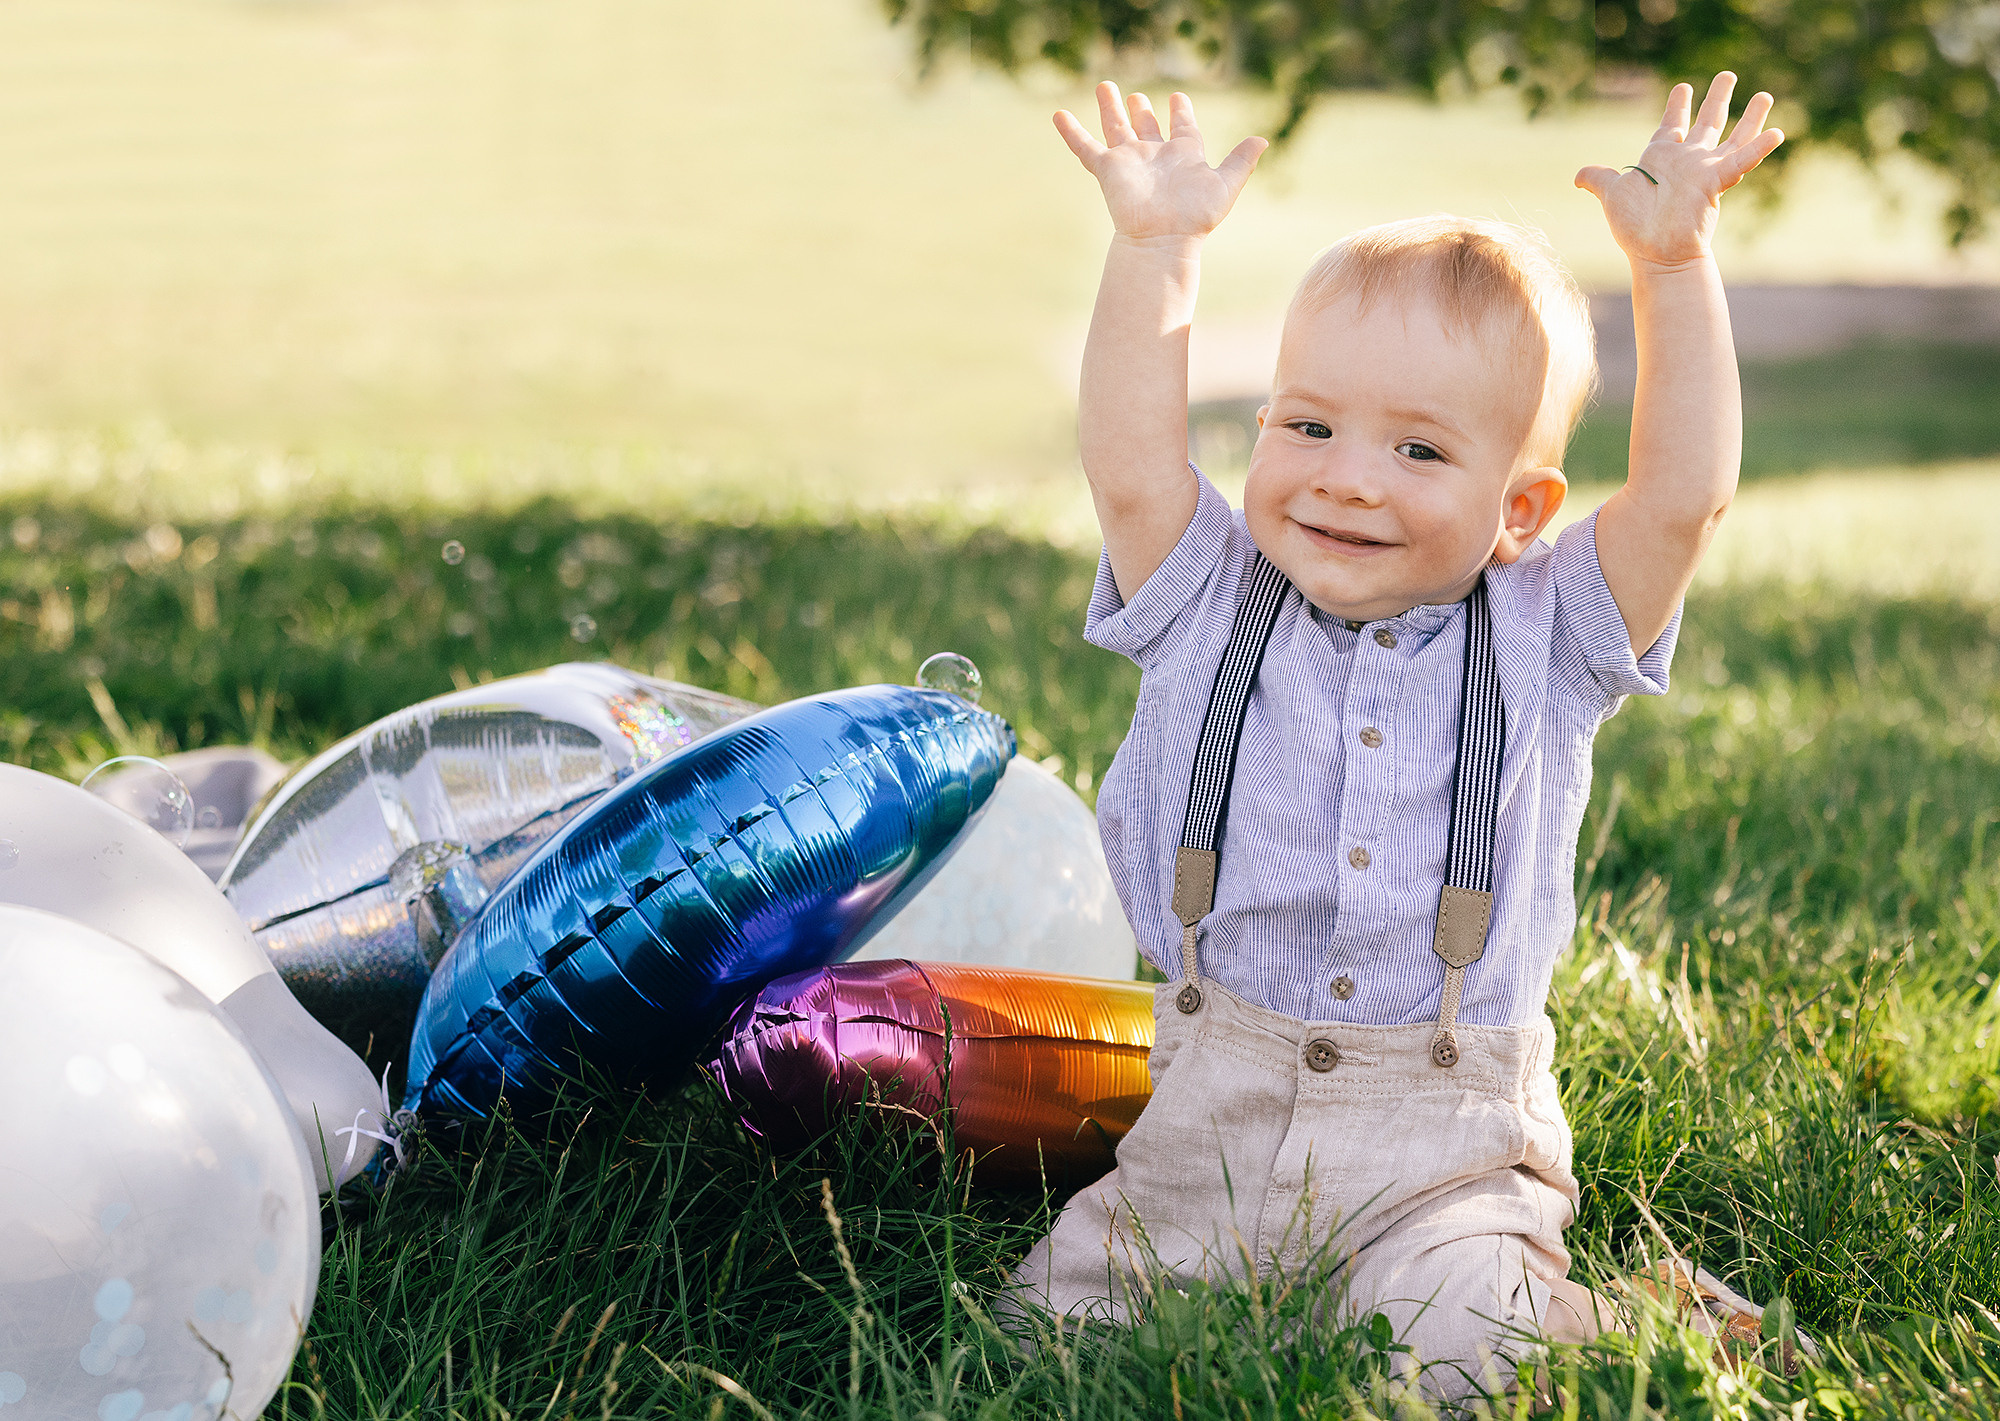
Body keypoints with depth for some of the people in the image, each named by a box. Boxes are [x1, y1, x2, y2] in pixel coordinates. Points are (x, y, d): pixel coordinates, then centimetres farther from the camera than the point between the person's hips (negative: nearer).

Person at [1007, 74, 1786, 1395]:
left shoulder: (1541, 643, 2)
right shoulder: (1214, 613, 5)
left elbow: (1685, 496, -7)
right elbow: (1131, 468, -7)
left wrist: (1676, 264, -9)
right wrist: (1156, 249, -7)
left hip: (1447, 1147, -2)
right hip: (1215, 1120, 2)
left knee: (1452, 1334, -23)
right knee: (1061, 1308, -9)